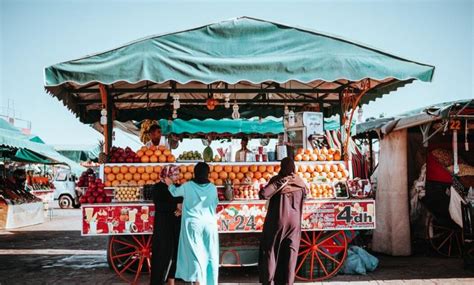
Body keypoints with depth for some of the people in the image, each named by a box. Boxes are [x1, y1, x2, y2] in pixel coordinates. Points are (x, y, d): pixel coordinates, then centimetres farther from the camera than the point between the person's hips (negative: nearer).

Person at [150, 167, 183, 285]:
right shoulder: (158, 187, -4)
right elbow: (158, 205, -16)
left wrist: (181, 210, -15)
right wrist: (176, 206, -22)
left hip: (177, 224, 5)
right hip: (163, 224, -5)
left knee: (175, 252, 7)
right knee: (162, 252, -6)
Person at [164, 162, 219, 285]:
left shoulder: (187, 186, -5)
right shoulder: (213, 188, -2)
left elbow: (175, 192, 13)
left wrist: (170, 184, 33)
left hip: (193, 223, -2)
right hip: (210, 223, 2)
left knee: (196, 253, 2)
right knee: (210, 254, 10)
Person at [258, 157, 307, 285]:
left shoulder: (277, 179, -11)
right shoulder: (299, 182, 3)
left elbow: (263, 194, -23)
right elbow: (305, 193, 22)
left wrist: (279, 182, -19)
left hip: (277, 221, -3)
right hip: (294, 222, 4)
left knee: (270, 251, 8)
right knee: (290, 252, 9)